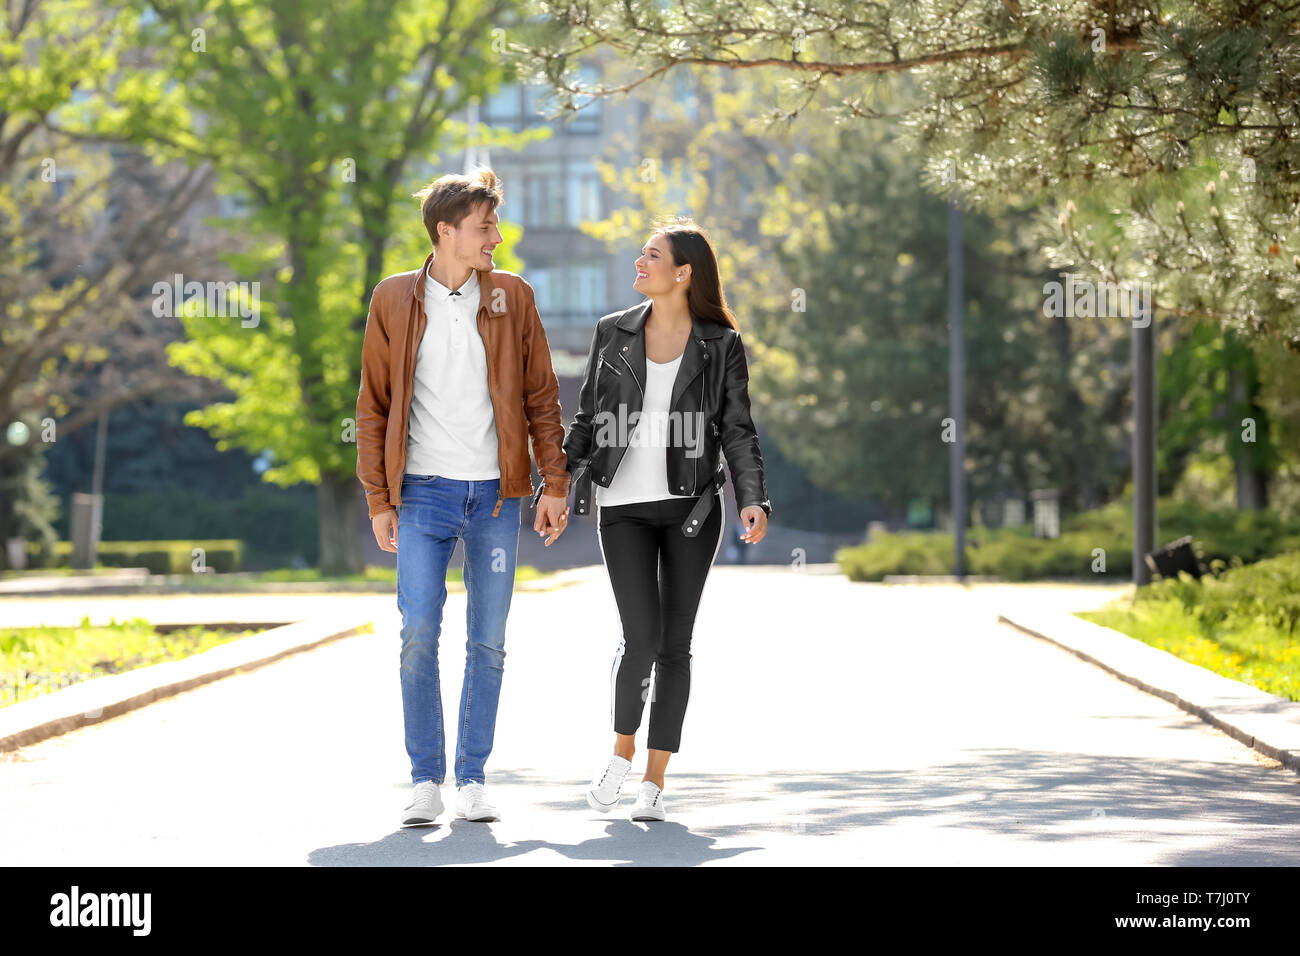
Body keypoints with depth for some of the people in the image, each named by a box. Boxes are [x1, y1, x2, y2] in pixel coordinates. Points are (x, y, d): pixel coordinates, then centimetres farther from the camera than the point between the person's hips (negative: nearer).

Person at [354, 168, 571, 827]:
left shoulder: (511, 296, 5)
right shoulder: (394, 301, 2)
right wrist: (378, 499, 0)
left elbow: (541, 397, 7)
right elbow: (374, 406, 5)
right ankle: (425, 780, 3)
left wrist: (554, 483, 1)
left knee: (489, 642, 4)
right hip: (424, 494, -1)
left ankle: (473, 779, 14)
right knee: (419, 635, -8)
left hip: (495, 495, 2)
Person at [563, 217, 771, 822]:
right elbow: (587, 418, 12)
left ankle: (654, 782, 10)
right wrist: (562, 484, 3)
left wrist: (753, 499, -14)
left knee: (675, 643, 2)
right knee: (642, 636, -12)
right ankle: (622, 751, 13)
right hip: (624, 507, 0)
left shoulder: (721, 345, 1)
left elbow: (737, 430, 0)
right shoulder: (613, 333, 6)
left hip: (692, 506, 0)